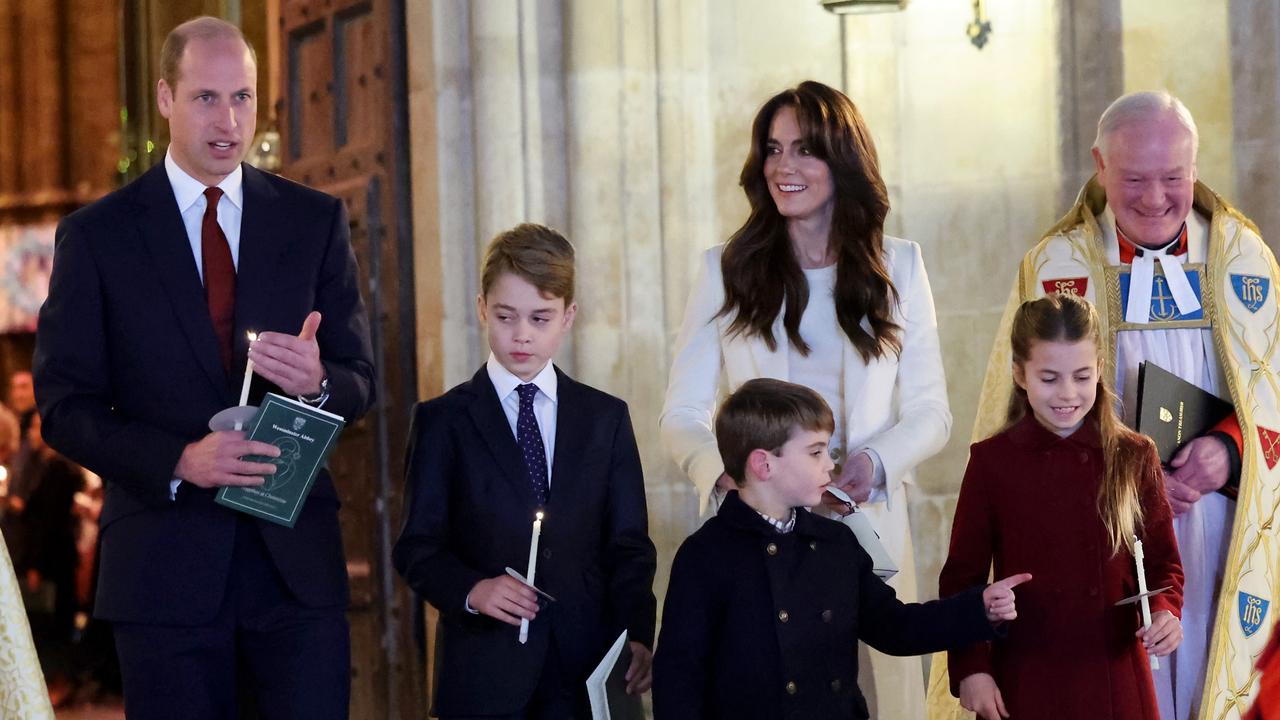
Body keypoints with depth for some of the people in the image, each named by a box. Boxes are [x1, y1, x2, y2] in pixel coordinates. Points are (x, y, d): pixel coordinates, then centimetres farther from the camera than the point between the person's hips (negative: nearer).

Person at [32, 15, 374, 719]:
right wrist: (179, 462, -18)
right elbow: (63, 405, -1)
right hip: (164, 565, -1)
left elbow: (359, 379, 9)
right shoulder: (95, 235, 2)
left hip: (297, 558, 2)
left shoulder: (316, 221, 9)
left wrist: (317, 382, -16)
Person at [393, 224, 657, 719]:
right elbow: (417, 547, 1)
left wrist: (637, 635, -6)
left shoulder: (607, 419, 12)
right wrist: (470, 591, -18)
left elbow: (630, 544, 9)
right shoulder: (443, 421, 5)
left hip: (588, 668, 2)